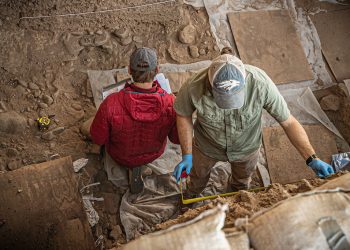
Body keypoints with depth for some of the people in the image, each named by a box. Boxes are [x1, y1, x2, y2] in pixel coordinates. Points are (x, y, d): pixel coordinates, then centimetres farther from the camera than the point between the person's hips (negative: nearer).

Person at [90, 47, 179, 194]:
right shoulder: (171, 103, -34)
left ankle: (118, 171, 18)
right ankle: (137, 168, 19)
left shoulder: (111, 104, -38)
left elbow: (97, 139, -19)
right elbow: (177, 138, -15)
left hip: (122, 155, 0)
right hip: (155, 153, 1)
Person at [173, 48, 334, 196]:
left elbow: (288, 122, -27)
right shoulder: (194, 87, -38)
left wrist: (312, 159, -34)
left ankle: (238, 191, 70)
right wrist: (186, 155, -16)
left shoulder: (261, 83, -40)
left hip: (246, 148, 1)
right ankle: (192, 195, 67)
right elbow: (184, 116, -15)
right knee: (198, 174, 31)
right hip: (207, 147, 0)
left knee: (243, 178, 33)